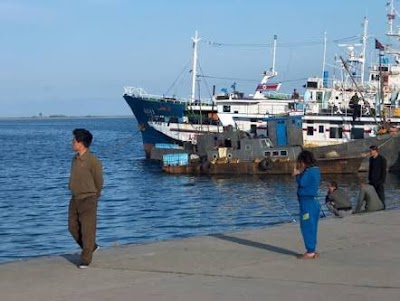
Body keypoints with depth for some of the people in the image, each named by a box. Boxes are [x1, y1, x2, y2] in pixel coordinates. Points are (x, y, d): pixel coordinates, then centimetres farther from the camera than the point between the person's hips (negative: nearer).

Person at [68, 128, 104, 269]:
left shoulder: (93, 161, -16)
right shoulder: (75, 159, 7)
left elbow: (98, 182, -7)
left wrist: (92, 197, 5)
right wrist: (74, 193, 16)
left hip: (88, 200, -8)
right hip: (75, 199, 8)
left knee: (87, 230, -3)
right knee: (73, 228, 12)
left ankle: (85, 260, 4)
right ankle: (91, 247, 30)